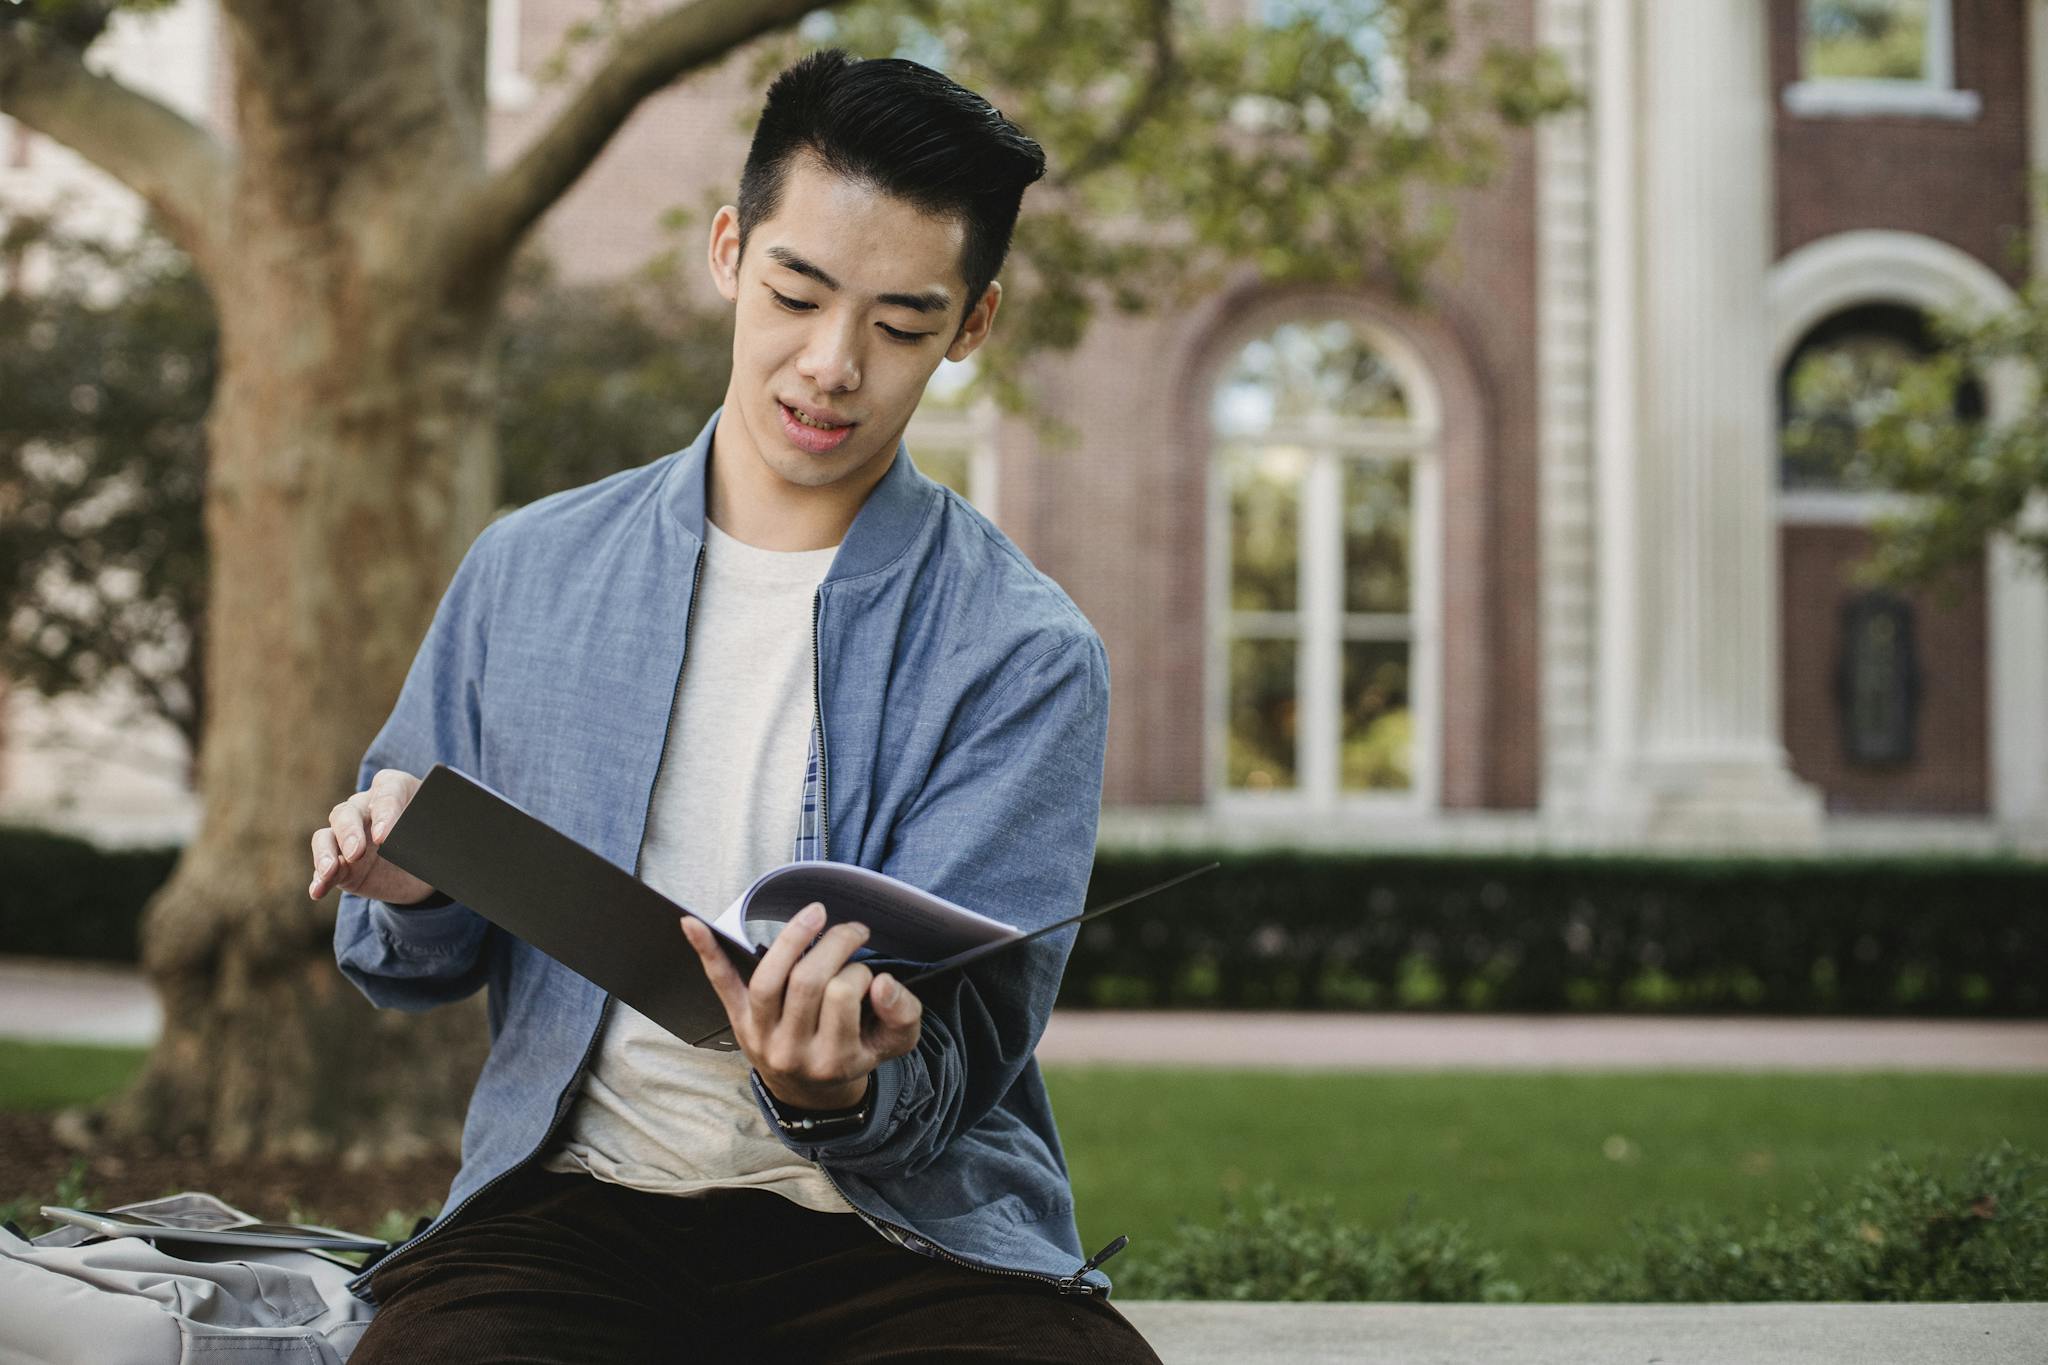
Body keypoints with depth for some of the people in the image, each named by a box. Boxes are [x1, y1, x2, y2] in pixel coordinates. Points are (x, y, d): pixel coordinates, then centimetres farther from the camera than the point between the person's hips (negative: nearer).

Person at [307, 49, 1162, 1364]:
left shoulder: (1026, 653, 0)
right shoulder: (529, 571, 11)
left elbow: (960, 1044, -7)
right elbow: (418, 963, 17)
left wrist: (843, 1091, -30)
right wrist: (419, 897, -7)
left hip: (903, 1225, -1)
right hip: (575, 1196, 2)